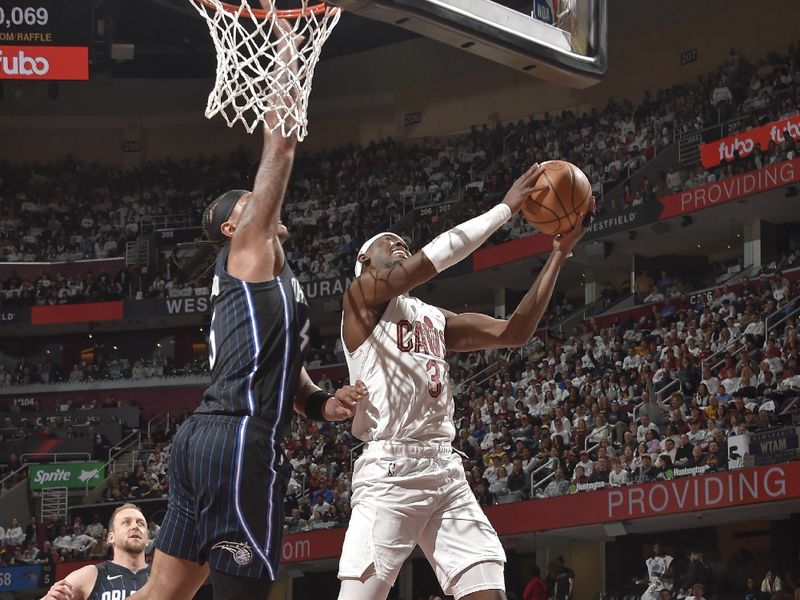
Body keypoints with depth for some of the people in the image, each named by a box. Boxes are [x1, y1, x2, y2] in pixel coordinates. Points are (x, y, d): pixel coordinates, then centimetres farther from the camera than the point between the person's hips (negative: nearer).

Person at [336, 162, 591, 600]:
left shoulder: (434, 318, 24)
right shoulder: (363, 294, 2)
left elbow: (514, 332, 20)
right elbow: (434, 258, -12)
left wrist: (559, 255, 14)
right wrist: (506, 208, -6)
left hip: (445, 469, 8)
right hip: (389, 469, -8)